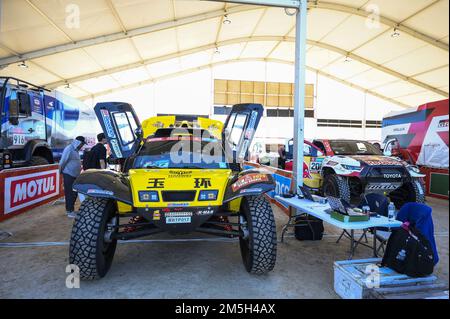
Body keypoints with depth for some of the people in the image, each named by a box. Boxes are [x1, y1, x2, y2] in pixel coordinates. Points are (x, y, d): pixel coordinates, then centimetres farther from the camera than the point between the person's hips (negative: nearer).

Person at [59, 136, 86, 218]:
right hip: (68, 174, -9)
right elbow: (63, 161, -15)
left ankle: (70, 209, 25)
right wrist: (61, 171, -8)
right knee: (70, 193, -4)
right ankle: (70, 211, 3)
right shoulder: (69, 149, -15)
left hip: (75, 175, 9)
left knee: (74, 193, 13)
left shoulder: (76, 150, 14)